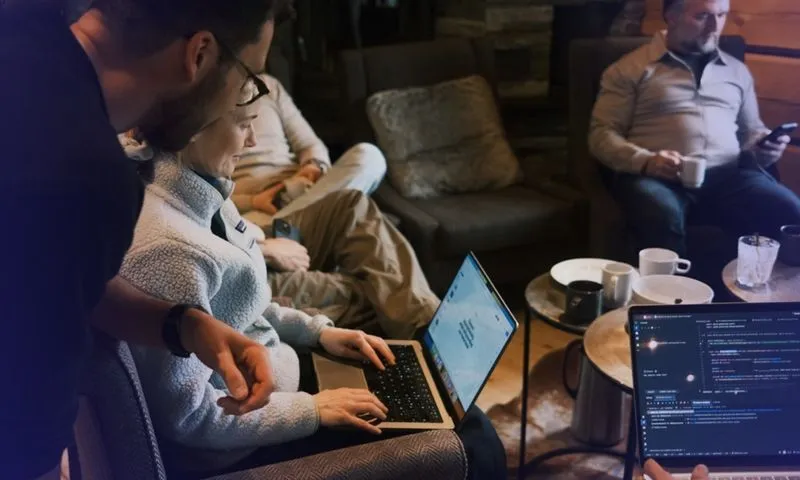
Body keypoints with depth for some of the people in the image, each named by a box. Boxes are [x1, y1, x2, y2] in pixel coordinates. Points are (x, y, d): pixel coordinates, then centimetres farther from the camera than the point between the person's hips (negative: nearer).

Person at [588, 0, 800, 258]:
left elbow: (751, 129, 32)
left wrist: (764, 147, 7)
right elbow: (602, 134, 3)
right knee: (663, 217, -39)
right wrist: (645, 161, -16)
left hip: (727, 175, 4)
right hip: (655, 176, -3)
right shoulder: (631, 68, 9)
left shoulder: (737, 70, 24)